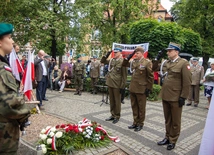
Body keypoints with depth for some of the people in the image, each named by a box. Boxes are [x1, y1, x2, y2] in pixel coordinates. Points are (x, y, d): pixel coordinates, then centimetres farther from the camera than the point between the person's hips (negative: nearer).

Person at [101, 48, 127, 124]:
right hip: (110, 83, 7)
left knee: (117, 101, 4)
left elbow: (124, 75, -11)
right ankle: (113, 115, 26)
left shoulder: (122, 62, -11)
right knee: (111, 100, 14)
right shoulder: (111, 60, 8)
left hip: (117, 84, -6)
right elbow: (102, 61, 21)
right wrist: (106, 55, 4)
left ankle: (117, 116, 16)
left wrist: (122, 86, -13)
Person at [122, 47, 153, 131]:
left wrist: (149, 88, -10)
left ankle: (140, 124, 20)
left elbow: (151, 76, -8)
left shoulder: (147, 62, -9)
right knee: (134, 106, 15)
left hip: (141, 89, -6)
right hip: (132, 88, 6)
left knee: (141, 107, 7)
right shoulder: (133, 61, 8)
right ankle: (135, 122, 28)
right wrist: (128, 57, 2)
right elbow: (124, 64, 20)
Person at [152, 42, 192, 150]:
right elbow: (154, 69, 20)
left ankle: (173, 141, 22)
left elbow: (187, 82, -13)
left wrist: (183, 97, -15)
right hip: (165, 96, 6)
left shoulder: (183, 63, -10)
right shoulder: (165, 63, 8)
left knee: (175, 121, 9)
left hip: (176, 98, -6)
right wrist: (157, 59, 5)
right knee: (167, 119, 17)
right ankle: (167, 137, 30)